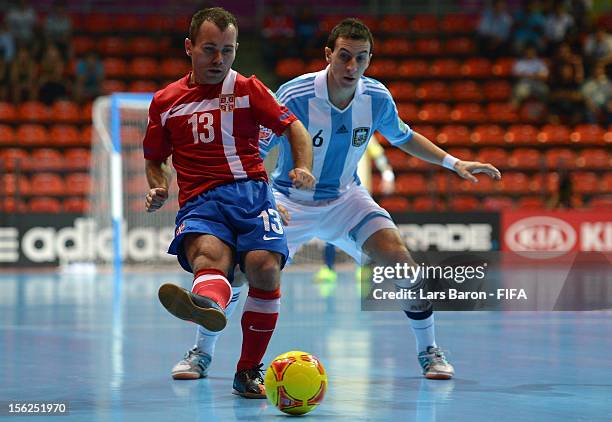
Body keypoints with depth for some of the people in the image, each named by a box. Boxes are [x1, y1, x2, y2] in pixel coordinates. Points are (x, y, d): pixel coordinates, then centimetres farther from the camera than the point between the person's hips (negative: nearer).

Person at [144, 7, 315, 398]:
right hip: (198, 202, 0)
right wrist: (158, 190, 7)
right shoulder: (165, 102, 18)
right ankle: (208, 304, -74)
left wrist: (304, 168, -5)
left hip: (251, 192, 0)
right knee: (209, 254, -35)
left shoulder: (248, 89, 15)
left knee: (265, 267, -26)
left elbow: (294, 127, 14)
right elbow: (154, 160, 29)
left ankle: (249, 371, -10)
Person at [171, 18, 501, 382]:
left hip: (345, 198, 2)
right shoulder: (293, 97, -25)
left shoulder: (378, 98, -13)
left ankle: (429, 351, 1)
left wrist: (453, 163, 4)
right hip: (289, 199, -2)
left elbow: (403, 137, 10)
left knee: (398, 259, -19)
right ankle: (201, 353, 5)